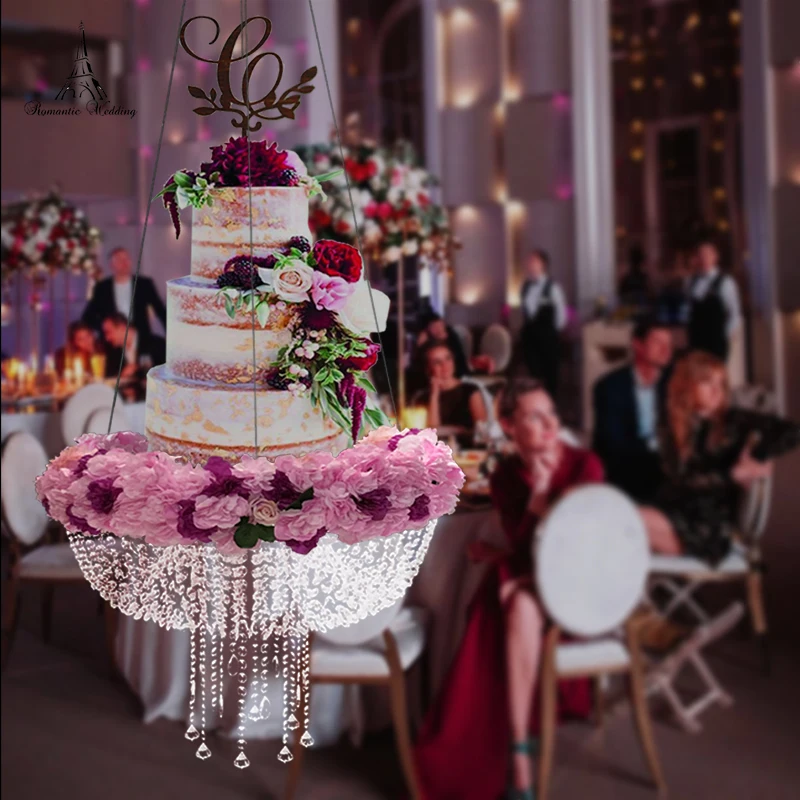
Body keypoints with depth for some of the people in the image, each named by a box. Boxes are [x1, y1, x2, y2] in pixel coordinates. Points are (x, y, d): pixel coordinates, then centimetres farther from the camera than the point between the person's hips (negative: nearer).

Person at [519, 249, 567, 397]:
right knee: (534, 372, 9)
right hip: (529, 334, 5)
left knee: (550, 372, 5)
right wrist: (527, 326, 9)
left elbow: (561, 312, -7)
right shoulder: (526, 286, 7)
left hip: (547, 335, -5)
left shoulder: (552, 287, -11)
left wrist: (554, 332, -3)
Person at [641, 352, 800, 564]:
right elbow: (679, 477, -1)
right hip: (674, 509, 4)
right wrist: (733, 475, -10)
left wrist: (756, 458, -16)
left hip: (713, 521, -3)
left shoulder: (735, 421, 5)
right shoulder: (675, 427, 13)